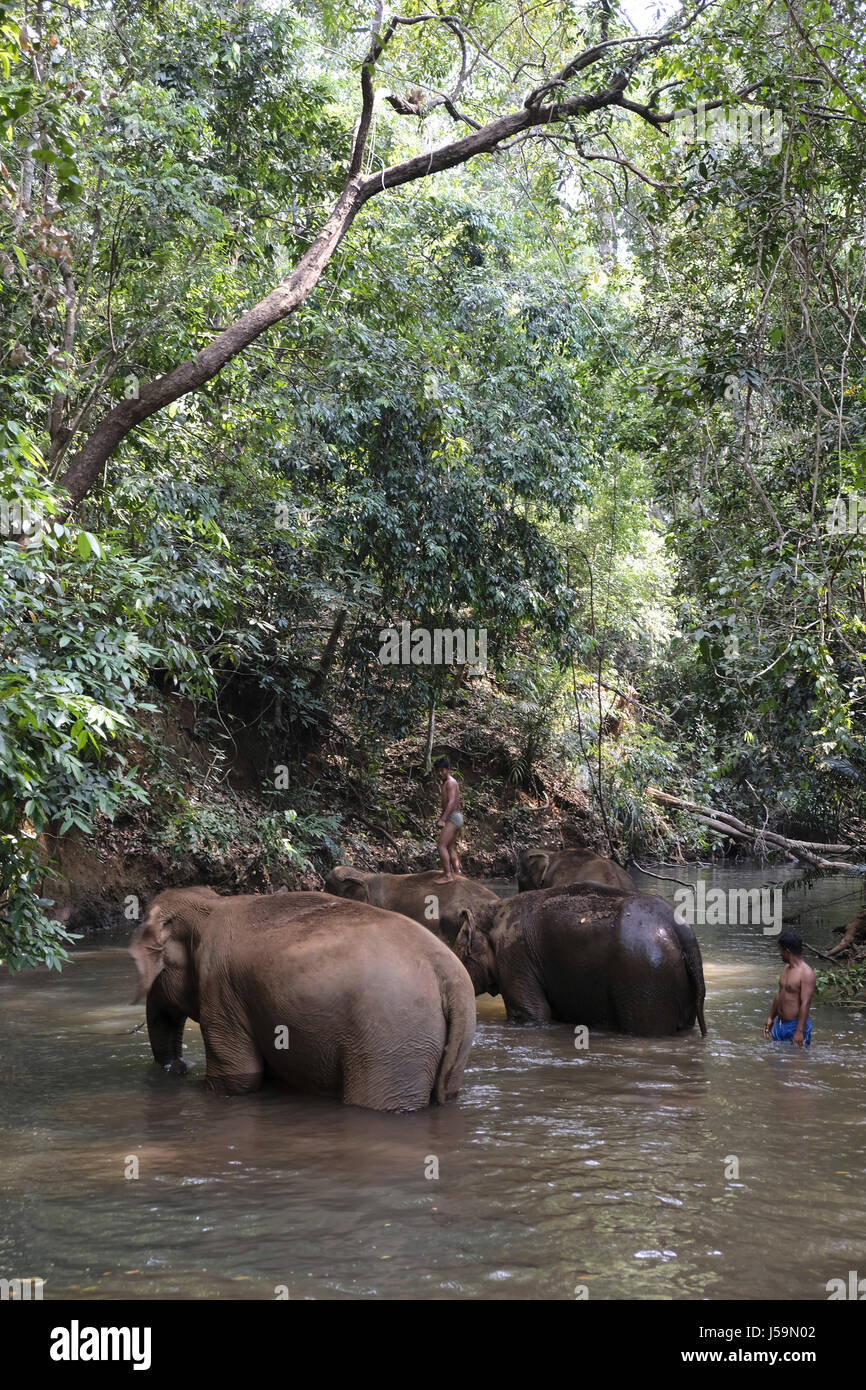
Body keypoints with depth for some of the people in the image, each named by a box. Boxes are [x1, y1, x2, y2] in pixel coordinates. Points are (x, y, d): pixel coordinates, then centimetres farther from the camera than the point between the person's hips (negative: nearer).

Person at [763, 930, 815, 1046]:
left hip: (796, 1025, -8)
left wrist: (799, 1031, -25)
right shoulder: (786, 969, 11)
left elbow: (805, 1004, -22)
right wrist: (771, 1018, 23)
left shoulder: (806, 973, -18)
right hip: (780, 1024, 8)